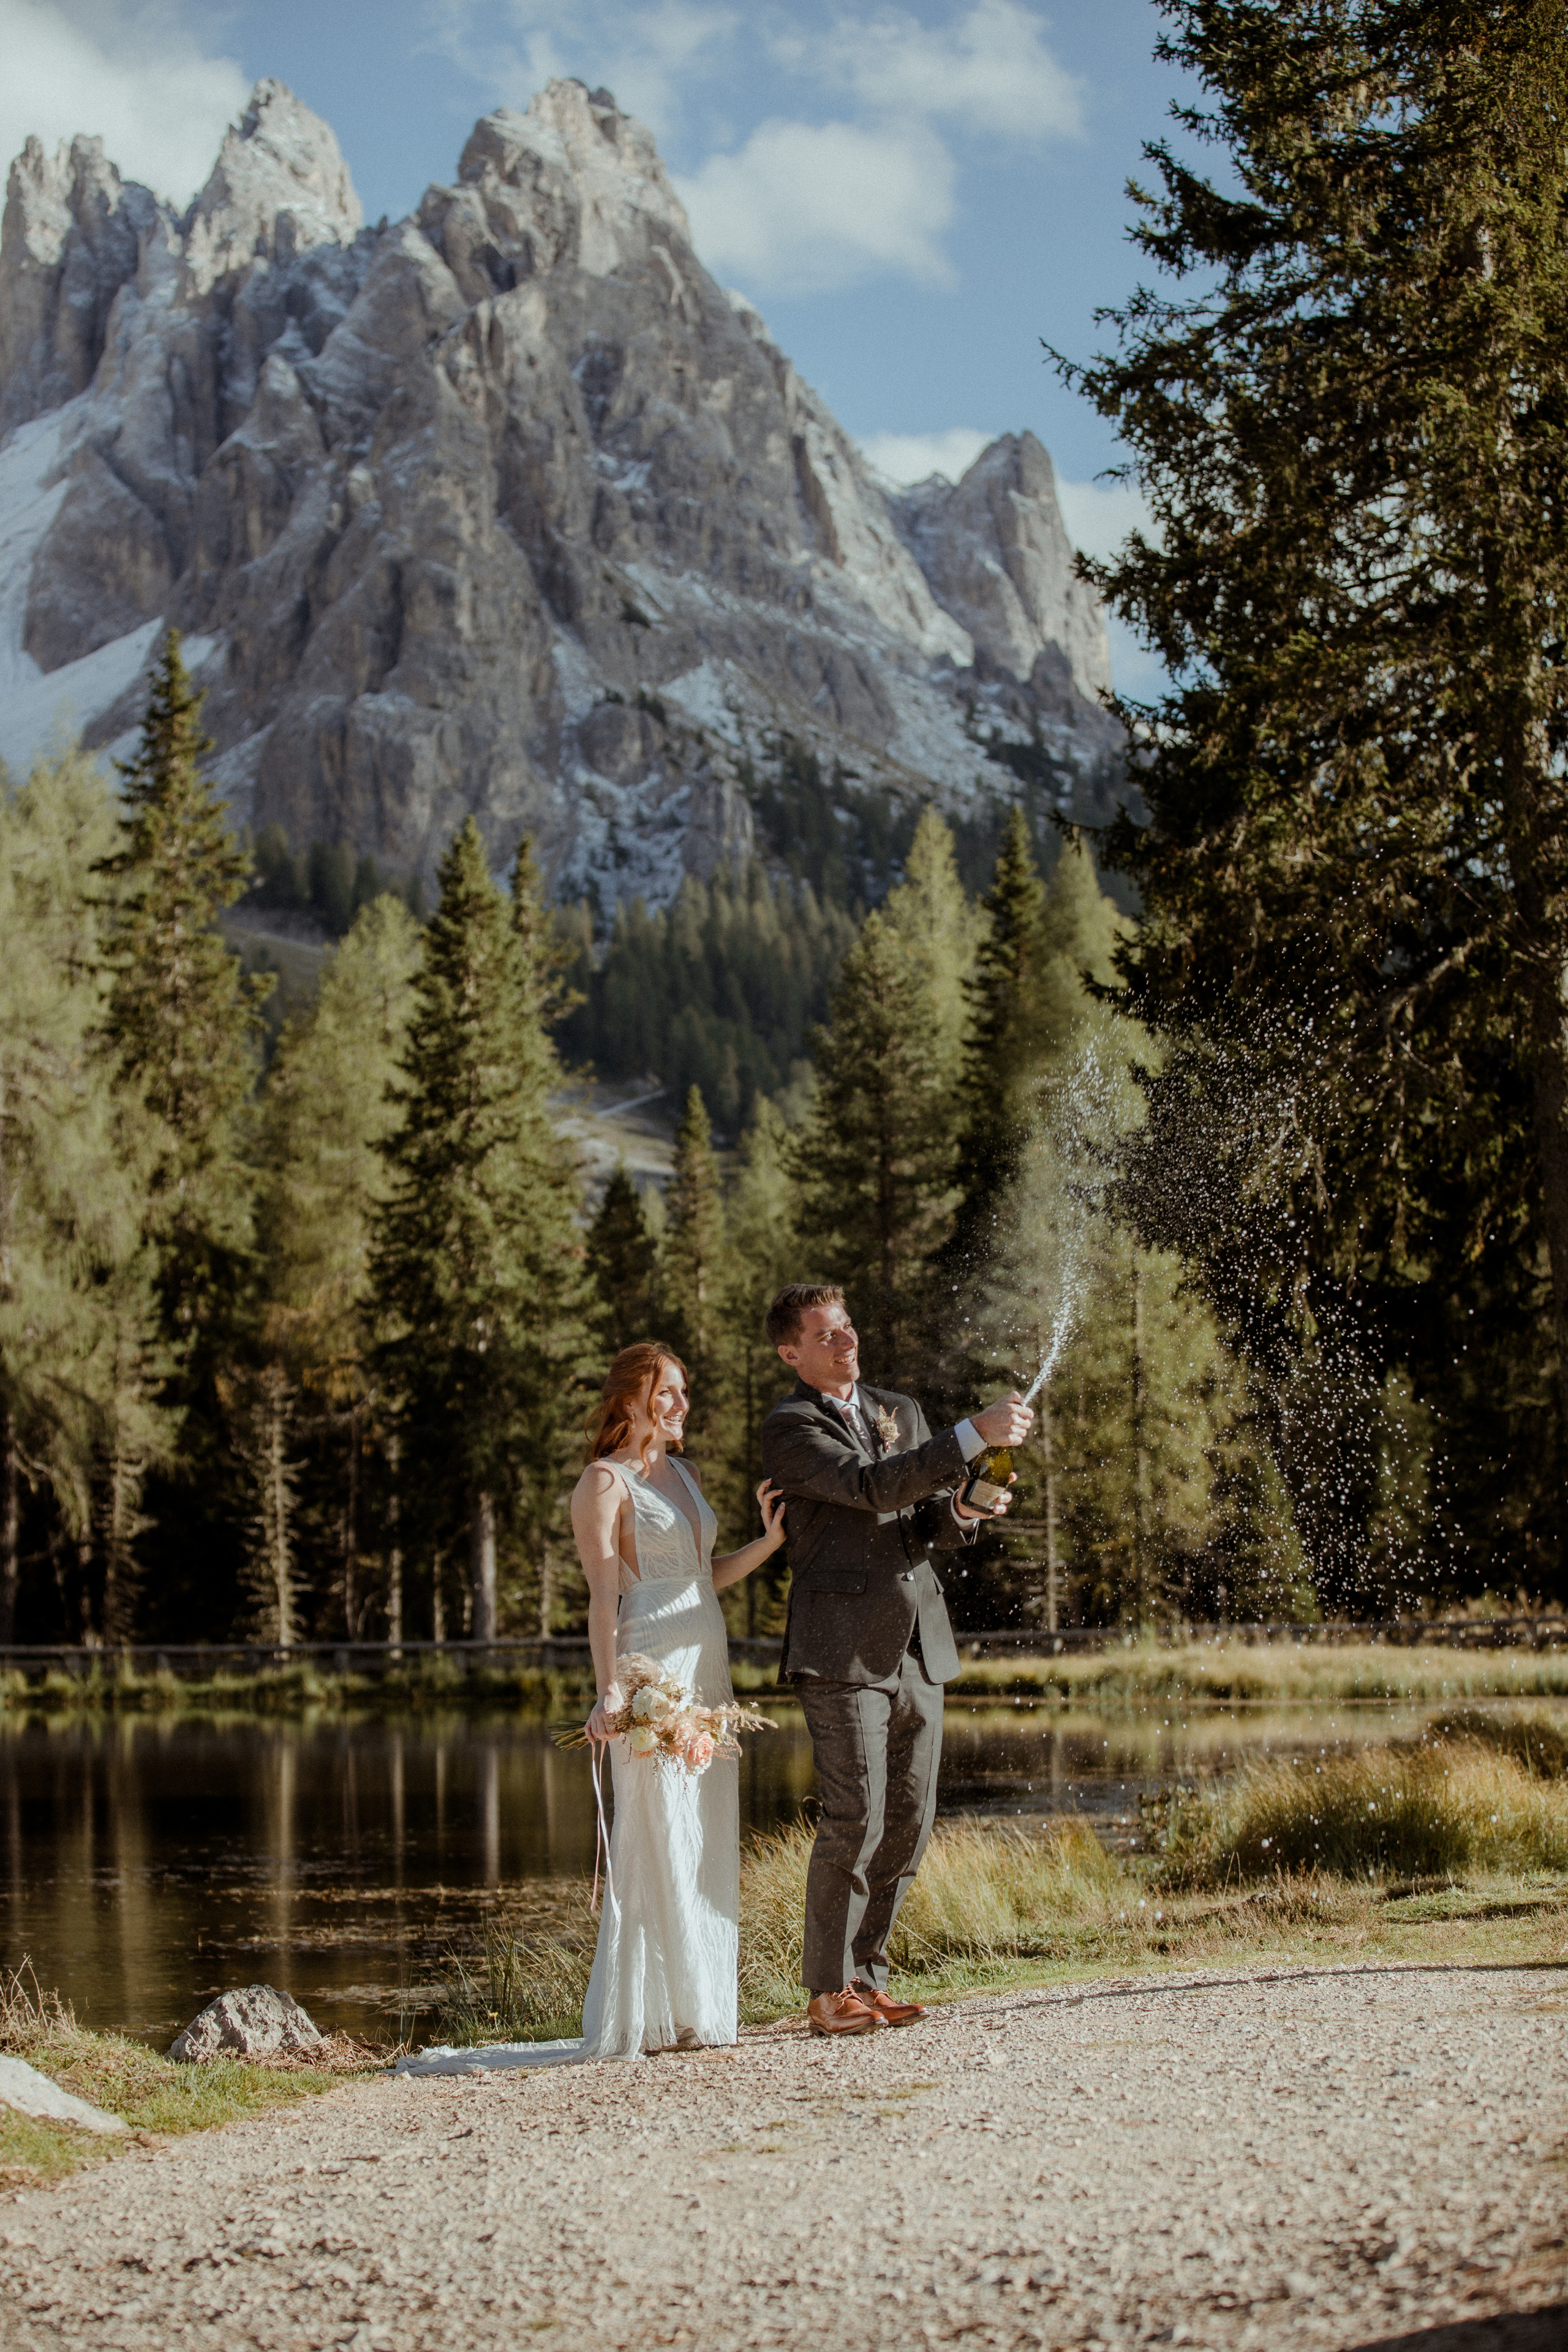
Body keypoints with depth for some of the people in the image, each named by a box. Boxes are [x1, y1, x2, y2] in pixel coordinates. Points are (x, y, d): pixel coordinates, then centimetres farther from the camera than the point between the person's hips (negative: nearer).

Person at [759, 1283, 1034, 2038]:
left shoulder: (900, 1412, 18)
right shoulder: (789, 1428, -5)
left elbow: (931, 1522, 17)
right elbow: (872, 1488, -19)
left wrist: (959, 1514, -8)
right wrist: (976, 1435, -24)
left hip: (917, 1649, 7)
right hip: (842, 1652, -7)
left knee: (909, 1822, 7)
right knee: (856, 1819, -11)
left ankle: (865, 1976, 18)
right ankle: (828, 1993, 0)